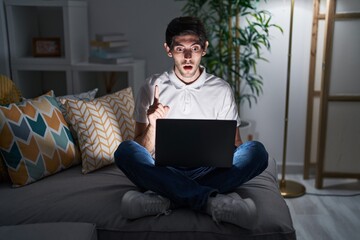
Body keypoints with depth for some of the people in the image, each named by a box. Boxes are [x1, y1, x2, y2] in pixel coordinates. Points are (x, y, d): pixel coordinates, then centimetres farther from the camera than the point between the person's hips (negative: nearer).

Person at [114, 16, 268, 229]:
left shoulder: (222, 89, 9)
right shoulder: (153, 87, 7)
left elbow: (233, 144, 10)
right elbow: (143, 152, 4)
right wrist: (153, 126, -18)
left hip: (207, 171, 1)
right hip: (164, 171, 0)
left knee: (256, 151, -25)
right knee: (125, 150, -29)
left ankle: (164, 199, -34)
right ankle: (210, 200, -35)